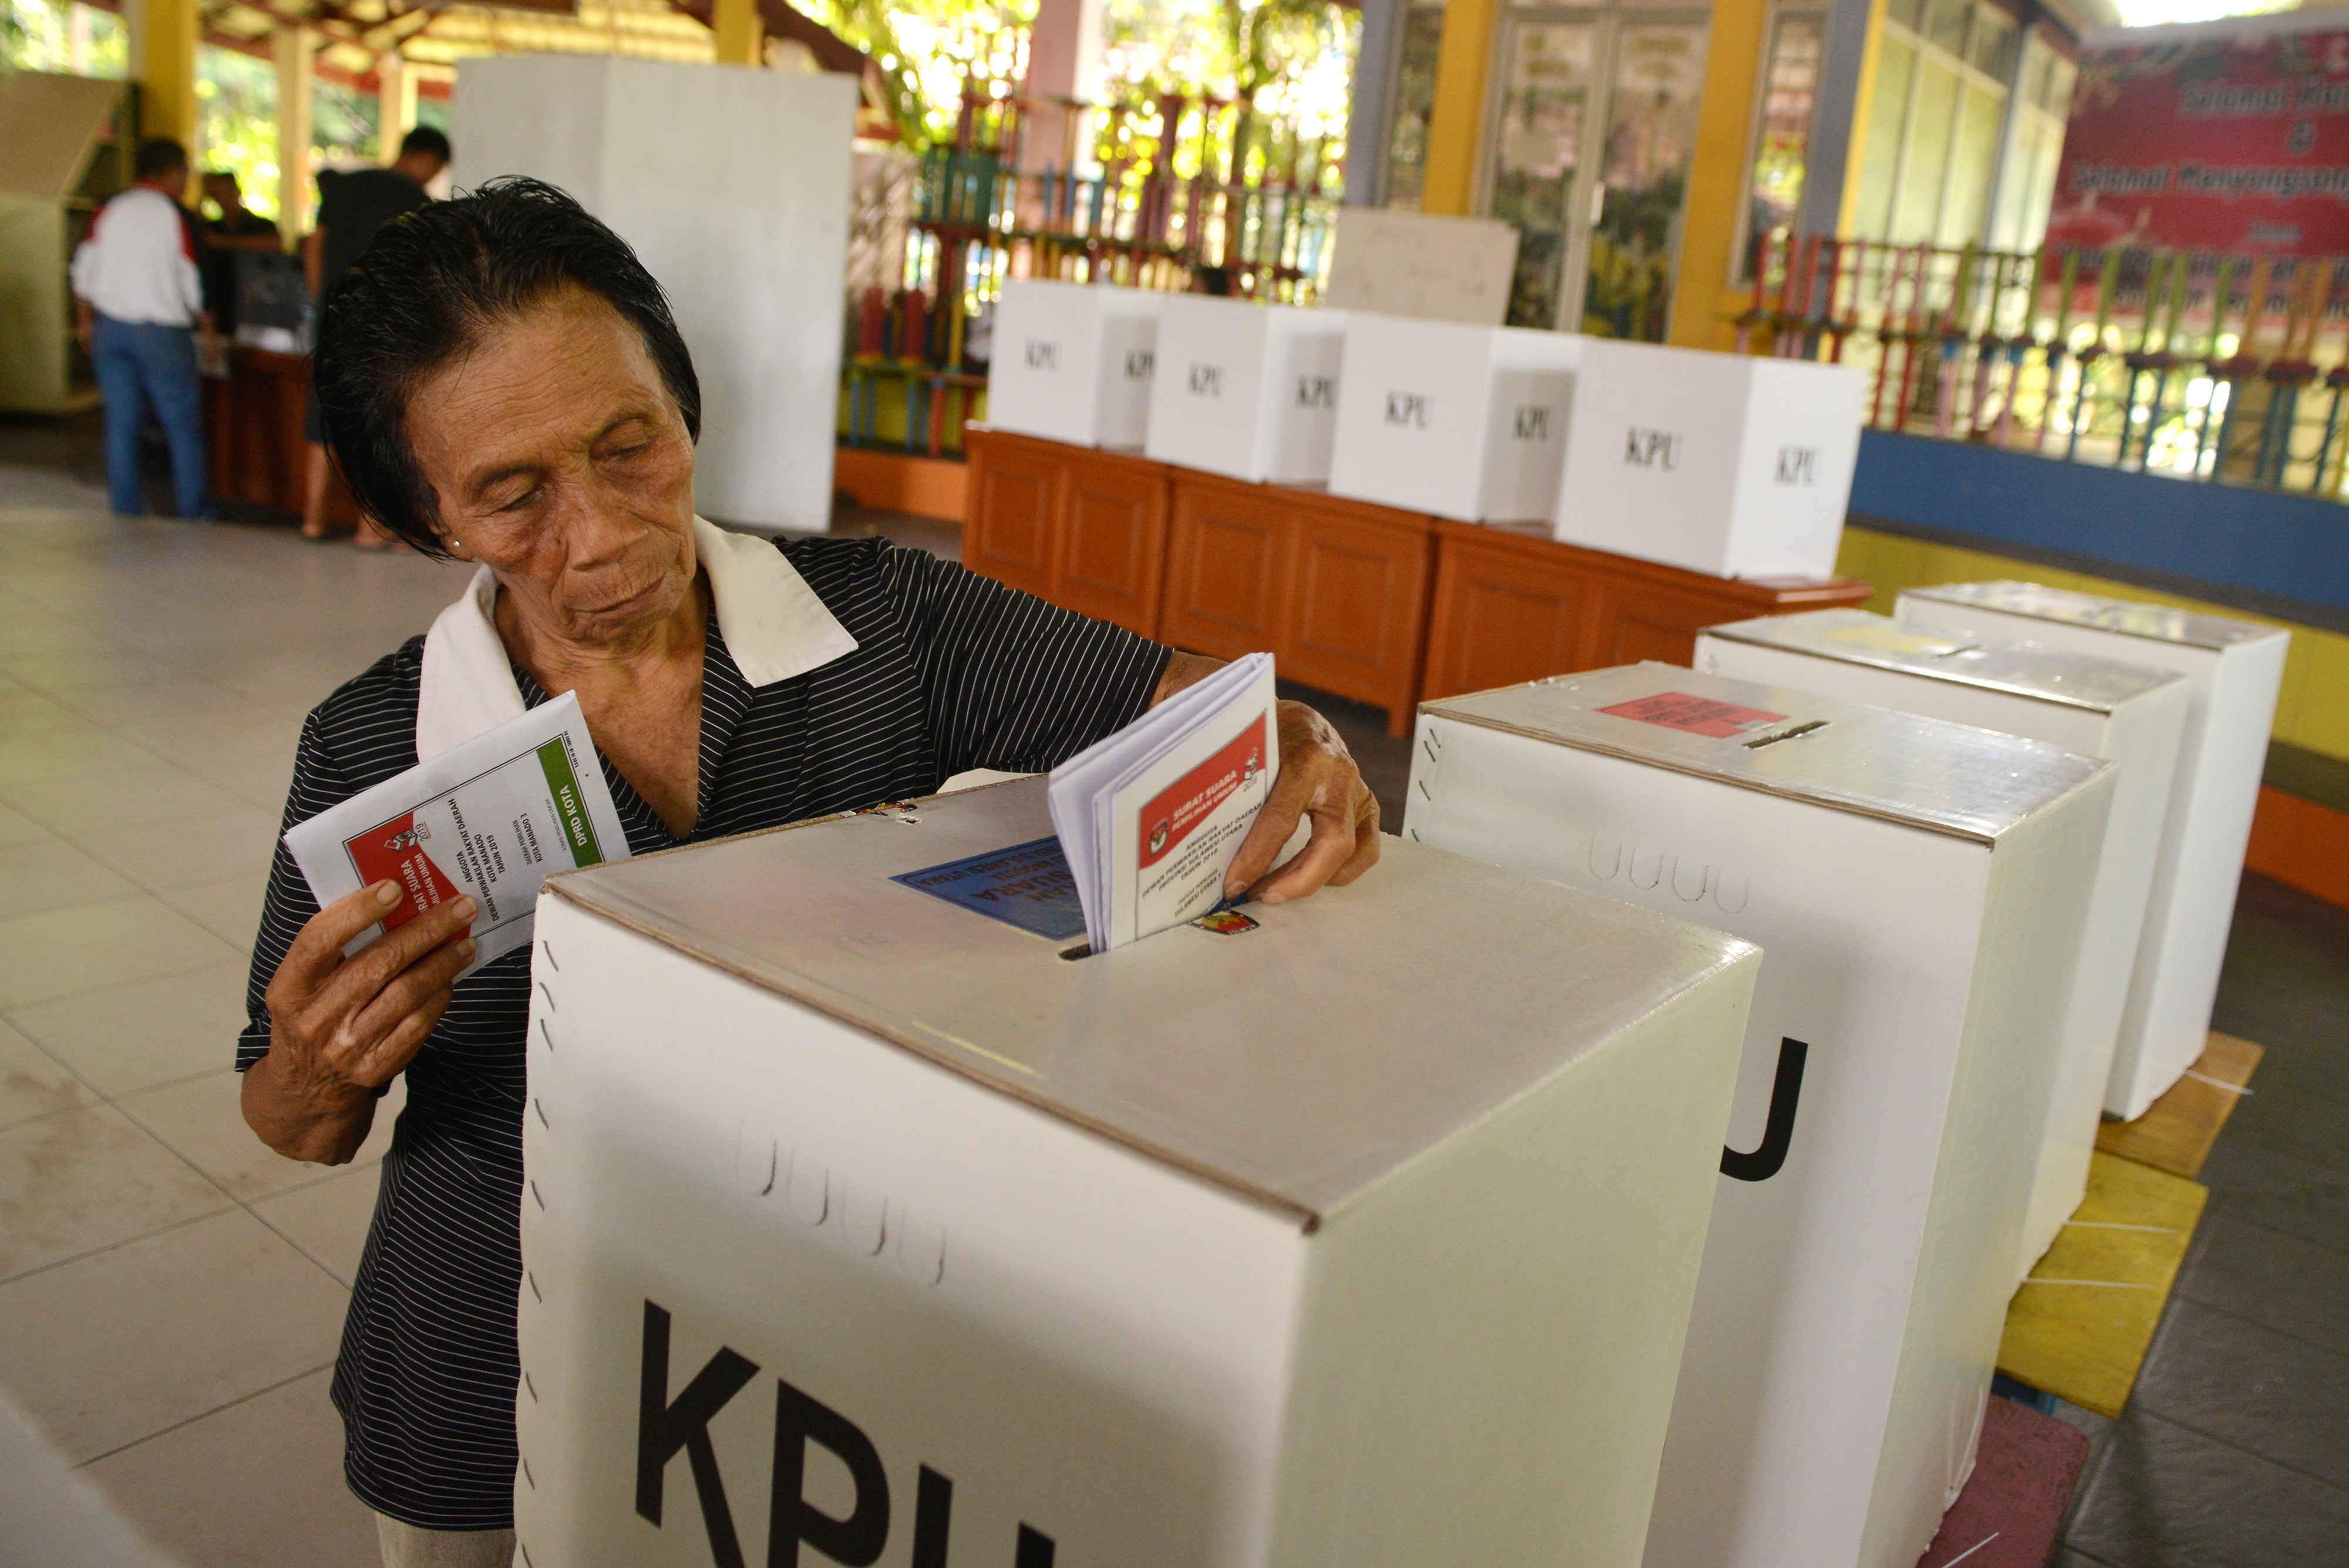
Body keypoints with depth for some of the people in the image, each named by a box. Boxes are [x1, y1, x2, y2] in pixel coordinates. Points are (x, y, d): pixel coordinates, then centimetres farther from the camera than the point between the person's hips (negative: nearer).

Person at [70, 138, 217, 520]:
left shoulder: (108, 211, 7)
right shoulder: (177, 215, -6)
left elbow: (82, 269, 10)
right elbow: (194, 282, -7)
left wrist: (85, 321, 21)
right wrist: (208, 331, 6)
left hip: (110, 327, 5)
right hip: (161, 331, -5)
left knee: (121, 420, 9)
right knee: (183, 421, 4)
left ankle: (126, 506, 11)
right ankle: (194, 508, 6)